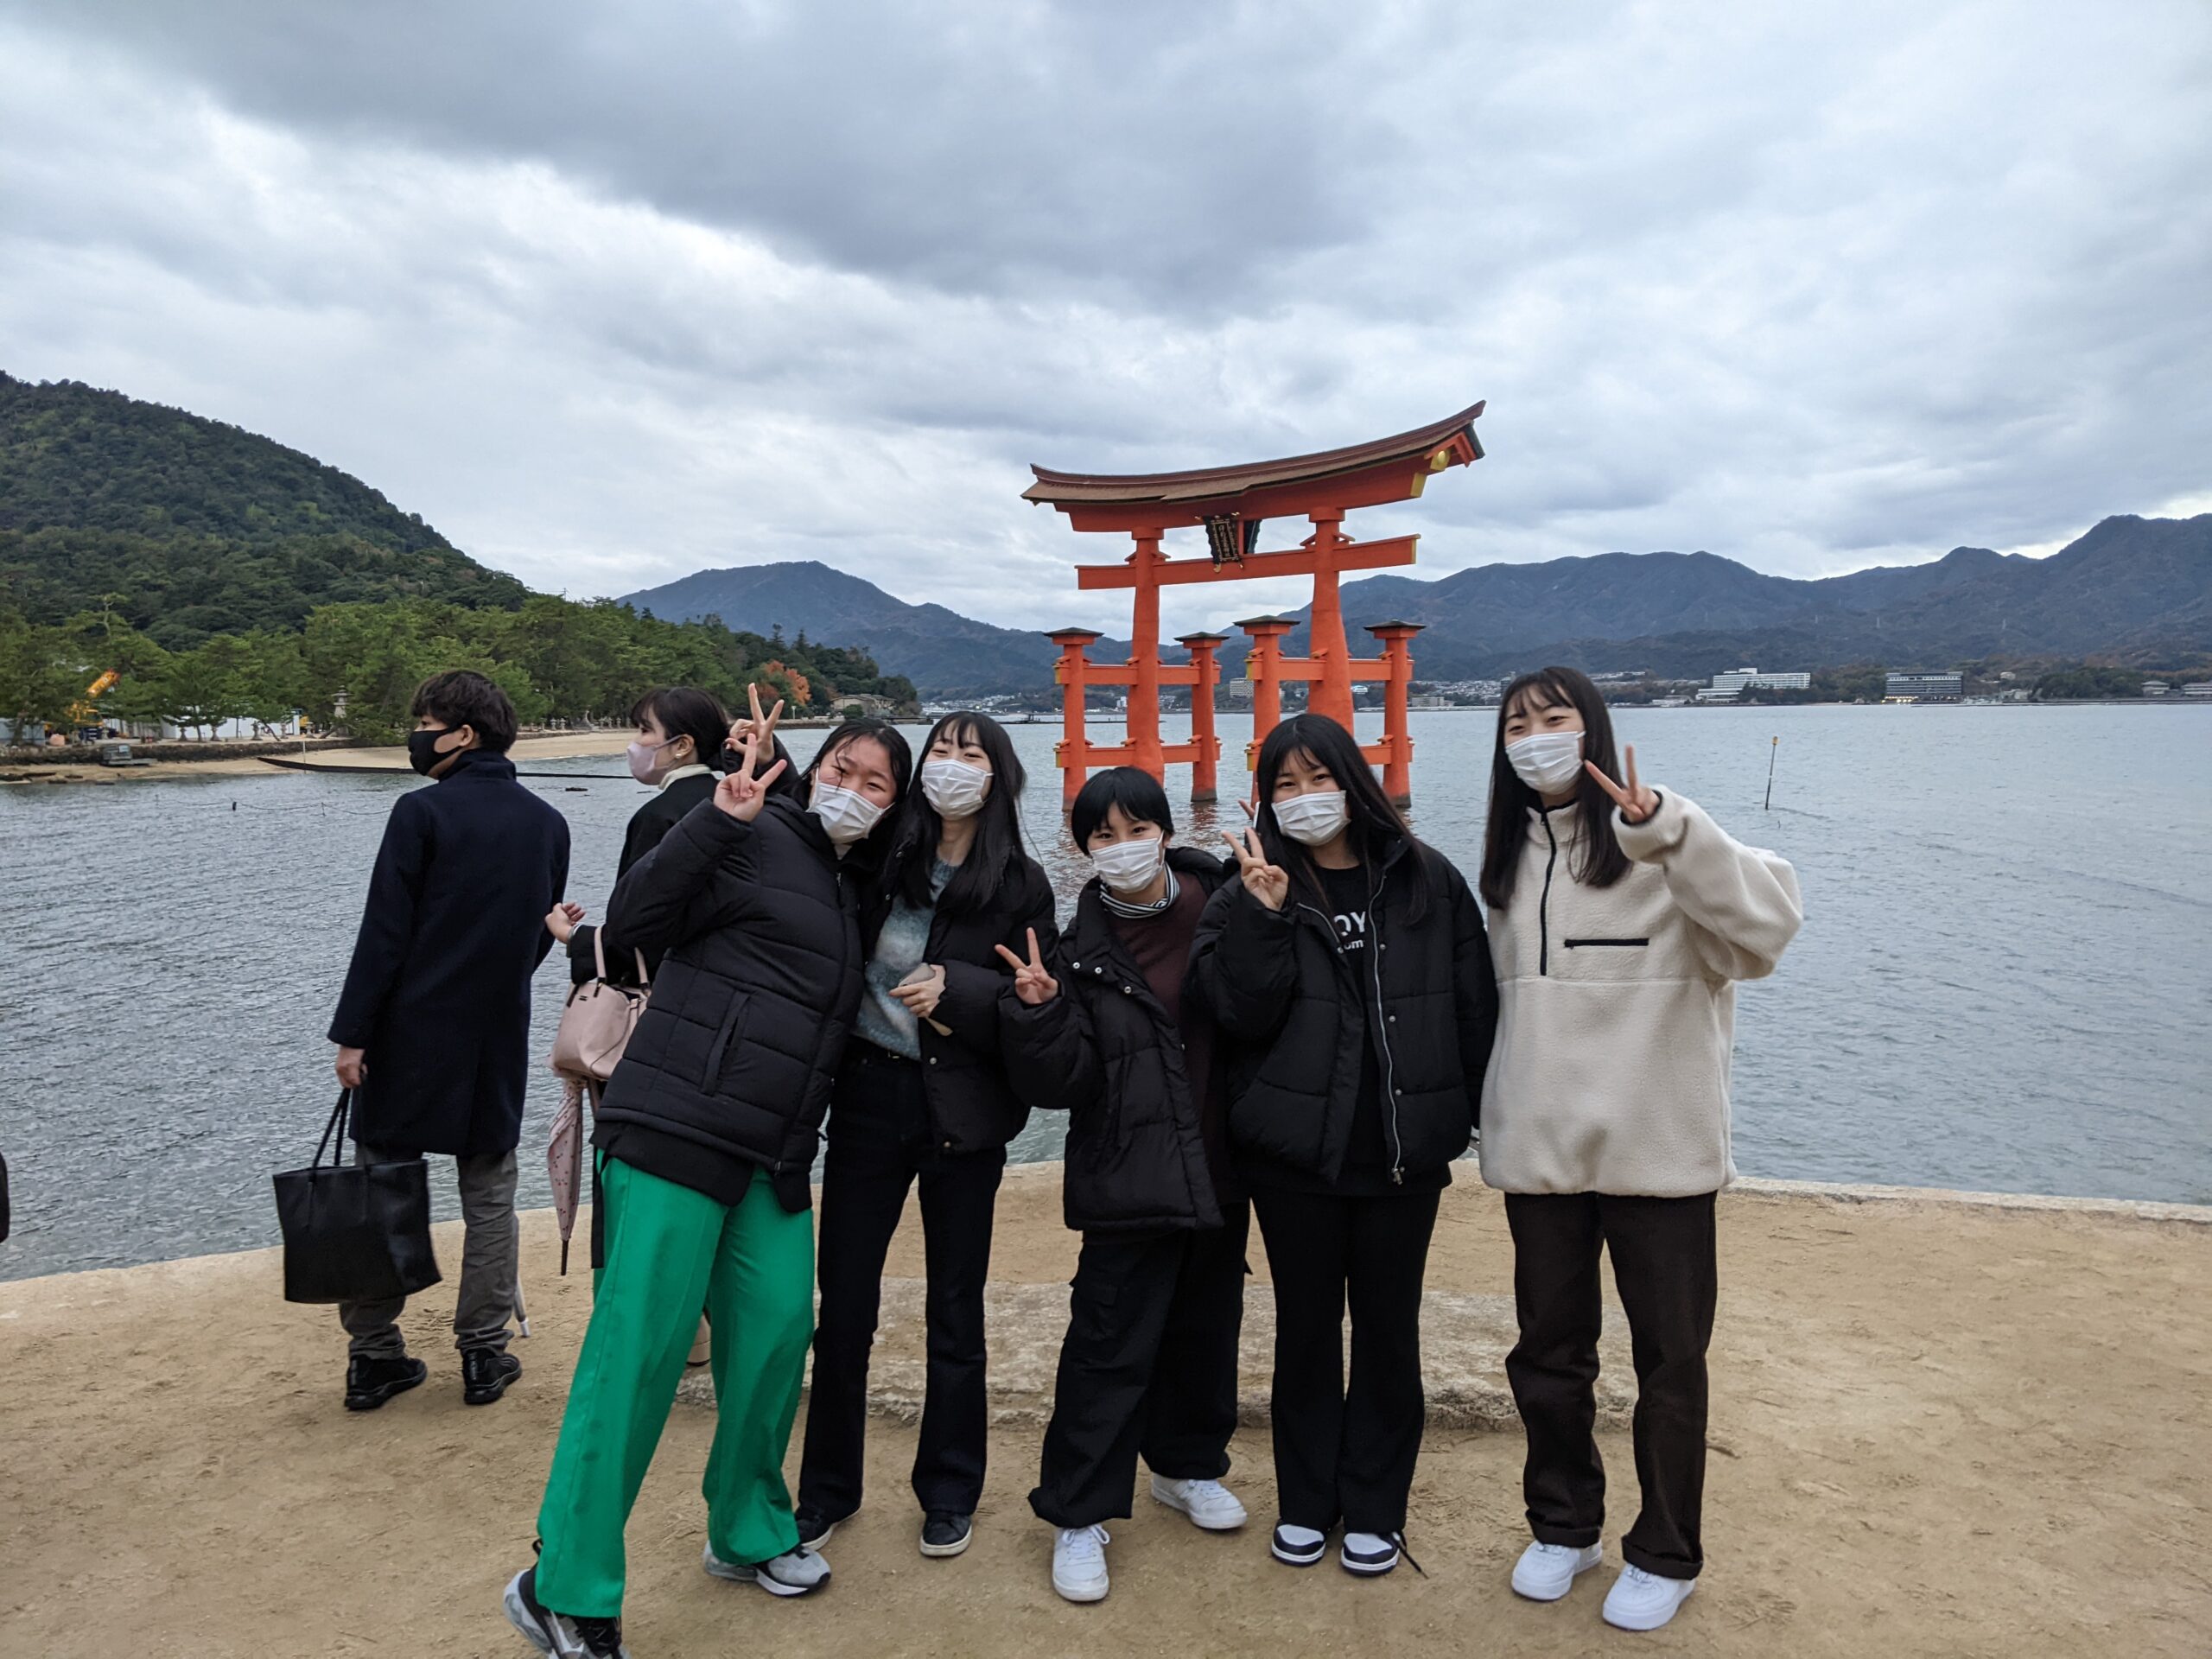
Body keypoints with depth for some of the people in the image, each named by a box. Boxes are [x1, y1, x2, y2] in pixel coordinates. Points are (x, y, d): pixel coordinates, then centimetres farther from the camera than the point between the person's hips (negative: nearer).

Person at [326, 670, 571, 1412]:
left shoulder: (422, 811, -10)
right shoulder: (548, 824, 5)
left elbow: (383, 933, -12)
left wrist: (352, 1033, -8)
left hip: (411, 1033, -3)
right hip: (499, 1038, 4)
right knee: (489, 1194, 12)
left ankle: (374, 1357, 16)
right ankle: (485, 1354, 15)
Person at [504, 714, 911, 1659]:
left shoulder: (852, 889, 18)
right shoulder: (758, 838, -4)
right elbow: (633, 921, -15)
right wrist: (720, 816, -22)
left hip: (775, 1157, 7)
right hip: (676, 1130, -7)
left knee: (776, 1334, 4)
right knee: (637, 1350, -6)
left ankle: (747, 1534, 26)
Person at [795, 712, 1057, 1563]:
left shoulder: (1021, 884, -3)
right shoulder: (882, 858, 0)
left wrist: (953, 989, -16)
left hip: (963, 1115, -1)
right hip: (868, 1098, 1)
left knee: (955, 1312, 11)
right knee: (844, 1304, 8)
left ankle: (949, 1493, 30)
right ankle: (828, 1486, 28)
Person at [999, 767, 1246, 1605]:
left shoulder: (1222, 908, -3)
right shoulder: (1082, 950, -6)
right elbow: (1061, 1083, -11)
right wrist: (1040, 1012, -26)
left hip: (1218, 1170, 3)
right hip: (1131, 1180, -3)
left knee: (1207, 1327, 19)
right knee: (1111, 1347, 0)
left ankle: (1188, 1464, 41)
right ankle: (1078, 1516, 15)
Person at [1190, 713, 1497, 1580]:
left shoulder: (1427, 880, 1)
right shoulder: (1252, 891, -1)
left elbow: (1475, 1006, 4)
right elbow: (1242, 1015, -12)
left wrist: (1466, 1113, 2)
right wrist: (1265, 912, -21)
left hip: (1405, 1146, 1)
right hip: (1295, 1147, 0)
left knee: (1388, 1326, 11)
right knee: (1306, 1322, 11)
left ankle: (1374, 1506, 27)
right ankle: (1305, 1501, 28)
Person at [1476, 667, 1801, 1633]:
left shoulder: (1657, 843, -9)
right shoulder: (1511, 857, 8)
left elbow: (1769, 920, -25)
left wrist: (1667, 829, -36)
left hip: (1658, 1149, -4)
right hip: (1540, 1150, 5)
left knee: (1669, 1360, 10)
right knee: (1547, 1352, 16)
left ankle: (1665, 1555, 30)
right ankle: (1562, 1526, 37)